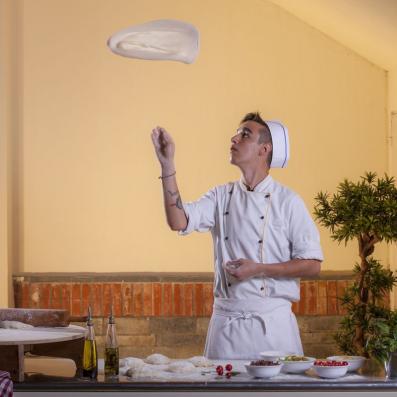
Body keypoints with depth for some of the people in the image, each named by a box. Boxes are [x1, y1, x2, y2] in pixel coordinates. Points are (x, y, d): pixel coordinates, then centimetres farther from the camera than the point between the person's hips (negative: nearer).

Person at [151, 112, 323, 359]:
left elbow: (312, 266, -5)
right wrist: (167, 164, -11)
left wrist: (258, 269, -15)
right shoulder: (222, 197, 8)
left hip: (272, 322, -3)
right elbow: (179, 222, -8)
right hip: (227, 321, 3)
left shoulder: (287, 201, -3)